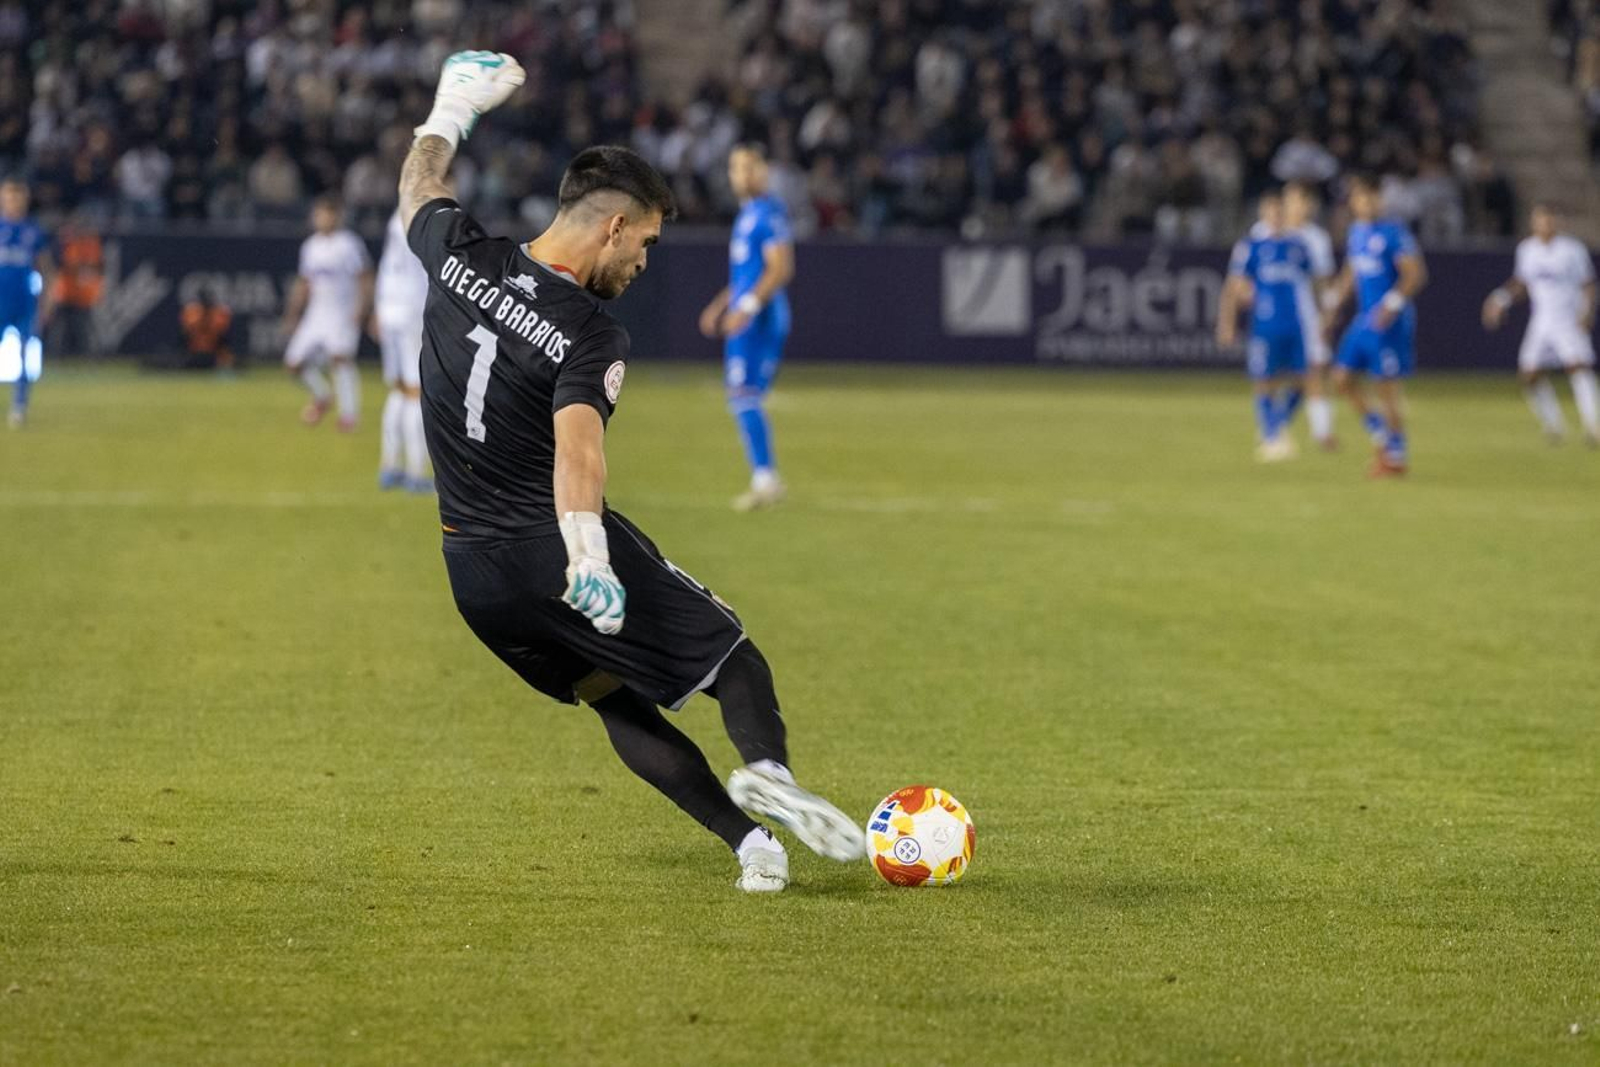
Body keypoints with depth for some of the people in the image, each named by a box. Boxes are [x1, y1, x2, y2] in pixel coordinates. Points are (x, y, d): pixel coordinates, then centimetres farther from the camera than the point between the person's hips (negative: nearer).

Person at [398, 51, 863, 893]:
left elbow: (417, 184, 22)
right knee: (732, 656, 4)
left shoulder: (460, 256, 0)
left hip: (471, 572, 6)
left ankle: (749, 844, 8)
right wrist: (587, 552, -45)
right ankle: (766, 769, -27)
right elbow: (577, 440, -34)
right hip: (554, 552, -6)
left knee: (620, 705, 18)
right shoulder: (593, 337, -16)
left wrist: (457, 104, 37)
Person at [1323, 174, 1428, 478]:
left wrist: (1393, 304, -25)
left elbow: (1415, 273, -16)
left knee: (1388, 385, -4)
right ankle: (1379, 432, 20)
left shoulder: (1394, 233, -12)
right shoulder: (1355, 232, 12)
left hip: (1389, 320, -8)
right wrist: (1334, 301, 17)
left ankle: (1397, 456, 7)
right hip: (1363, 318, 8)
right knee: (1343, 378, 5)